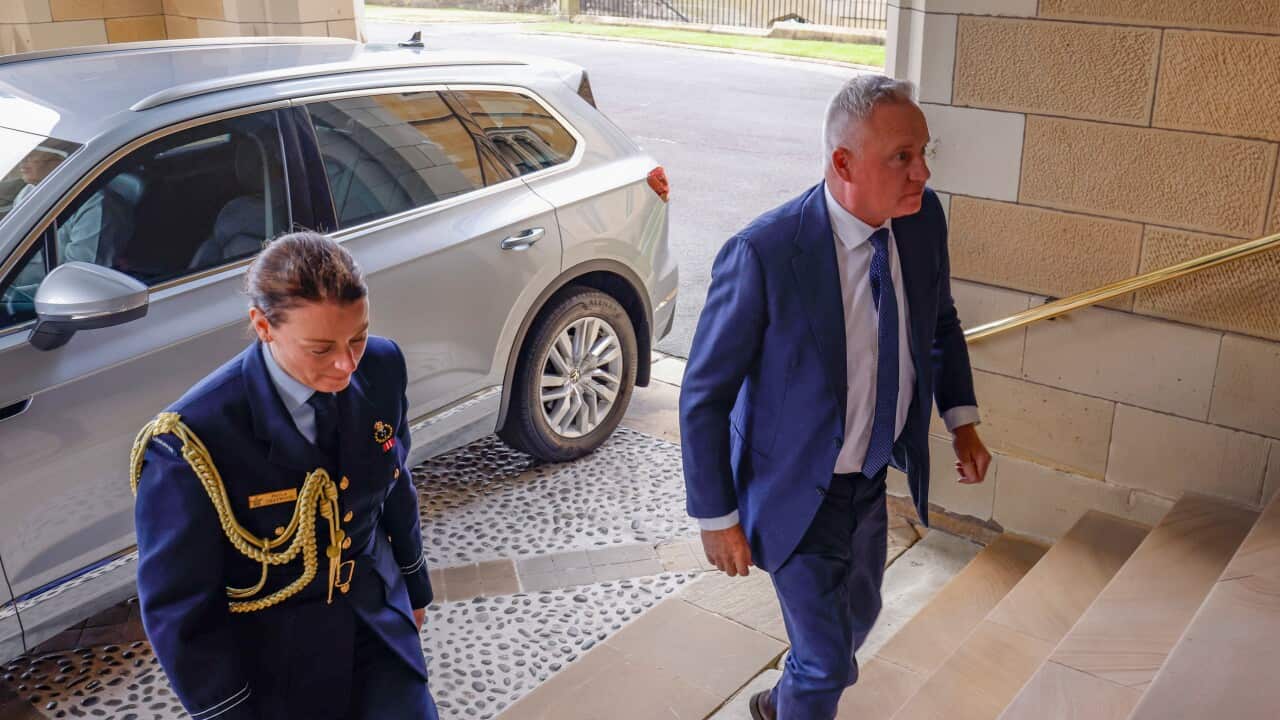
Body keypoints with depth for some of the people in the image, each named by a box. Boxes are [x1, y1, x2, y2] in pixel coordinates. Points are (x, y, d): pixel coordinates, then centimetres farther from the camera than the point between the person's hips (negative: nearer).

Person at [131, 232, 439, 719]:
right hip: (273, 657, -3)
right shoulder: (194, 441, -29)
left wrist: (413, 586, 15)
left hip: (379, 617, 4)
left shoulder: (381, 369, -15)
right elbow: (177, 609, -18)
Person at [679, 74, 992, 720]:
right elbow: (704, 395, -20)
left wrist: (961, 418, 1)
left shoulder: (924, 219, -11)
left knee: (856, 618, 27)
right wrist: (717, 518, -15)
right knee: (827, 659, 7)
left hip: (873, 478, 7)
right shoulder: (763, 253, -29)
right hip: (797, 492, -6)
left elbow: (940, 323, 10)